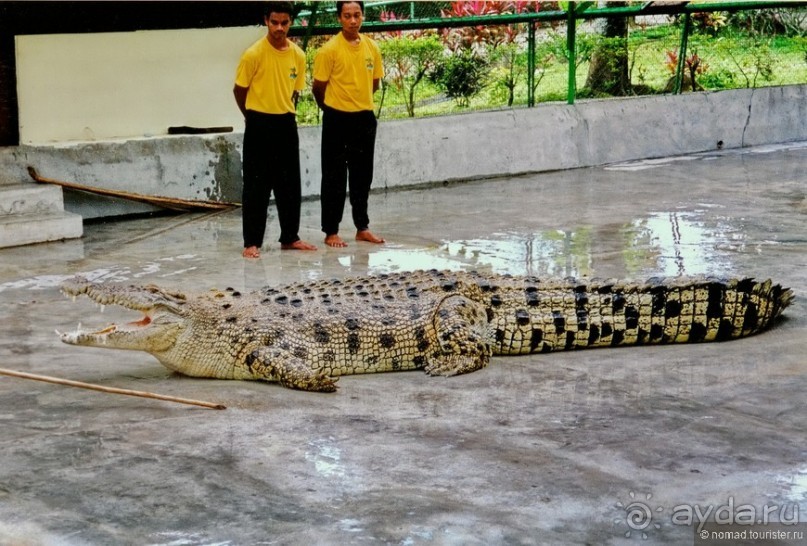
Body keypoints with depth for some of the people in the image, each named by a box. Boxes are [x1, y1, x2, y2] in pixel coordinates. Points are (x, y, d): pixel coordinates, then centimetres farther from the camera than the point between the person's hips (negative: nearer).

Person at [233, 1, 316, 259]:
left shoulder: (298, 55, 3)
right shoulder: (254, 54, -12)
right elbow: (239, 90, -1)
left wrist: (285, 111, 15)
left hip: (286, 124, 5)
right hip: (259, 126, -5)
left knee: (290, 184, 10)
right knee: (257, 185, -3)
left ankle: (290, 237, 21)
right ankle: (252, 242, 2)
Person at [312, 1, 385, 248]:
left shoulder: (372, 48, 3)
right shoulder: (329, 49, -11)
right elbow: (318, 87, -5)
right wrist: (333, 107, 8)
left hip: (365, 118, 5)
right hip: (337, 119, -5)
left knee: (362, 176, 12)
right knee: (334, 177, 1)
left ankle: (362, 227, 22)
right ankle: (331, 232, 6)